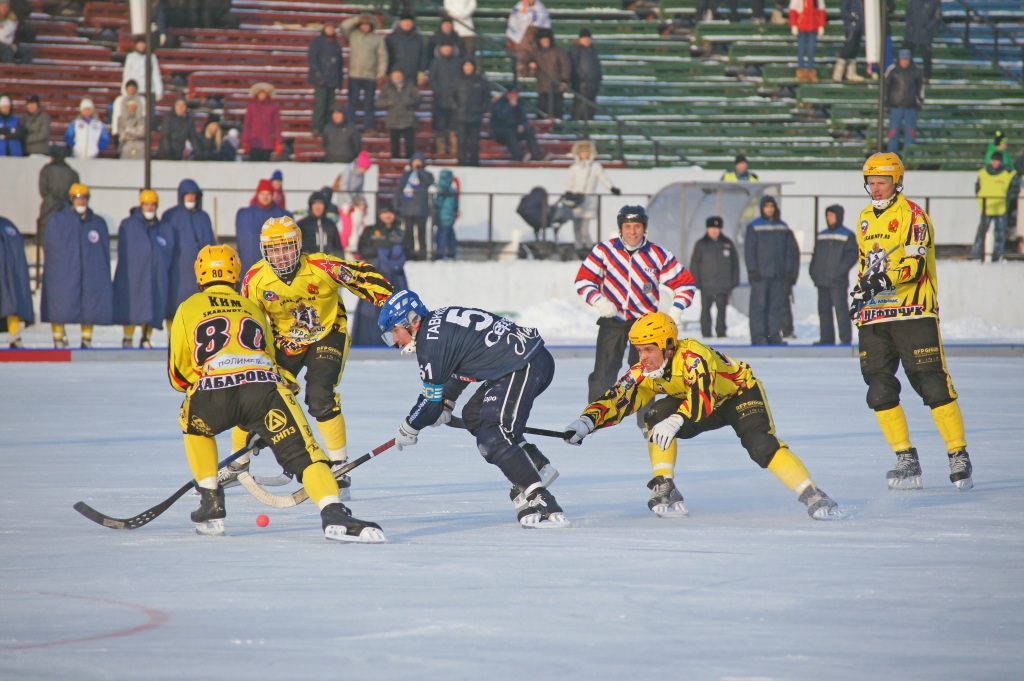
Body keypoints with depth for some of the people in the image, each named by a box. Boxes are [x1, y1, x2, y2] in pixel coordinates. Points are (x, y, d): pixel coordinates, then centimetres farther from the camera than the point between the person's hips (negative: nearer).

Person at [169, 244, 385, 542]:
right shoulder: (253, 308, 34)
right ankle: (334, 513, -35)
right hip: (265, 388, 1)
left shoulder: (188, 310, 26)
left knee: (194, 425, 32)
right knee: (301, 449, -9)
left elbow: (177, 375, 28)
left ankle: (211, 506, 25)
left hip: (212, 392, -1)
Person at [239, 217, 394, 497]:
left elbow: (365, 276, -17)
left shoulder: (322, 267, -27)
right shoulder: (255, 280, -17)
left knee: (320, 396, -23)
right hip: (284, 341, 4)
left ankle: (339, 464, -10)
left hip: (328, 335, -3)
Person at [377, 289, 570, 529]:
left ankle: (538, 502, -26)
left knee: (492, 438, -18)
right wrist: (446, 405, 34)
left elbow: (431, 399, -5)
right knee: (473, 416, 22)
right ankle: (537, 465, 18)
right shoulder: (440, 322, 17)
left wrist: (408, 429, 10)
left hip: (524, 368, -11)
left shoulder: (432, 342, -12)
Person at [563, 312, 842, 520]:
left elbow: (704, 397, -50)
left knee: (760, 444, -30)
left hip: (740, 392, -6)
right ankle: (664, 489, -13)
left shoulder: (692, 356, -37)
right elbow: (616, 401, -19)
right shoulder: (644, 373, -16)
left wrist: (678, 420, -66)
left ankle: (812, 495, -28)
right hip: (708, 407, 6)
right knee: (657, 416, -18)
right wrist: (587, 421, -37)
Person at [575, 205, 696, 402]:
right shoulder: (605, 250, -9)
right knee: (603, 375, -5)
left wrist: (677, 309, -14)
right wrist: (599, 300, -20)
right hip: (613, 319, 0)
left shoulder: (659, 256, -8)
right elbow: (583, 280, -5)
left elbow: (685, 283, -1)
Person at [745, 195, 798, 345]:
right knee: (758, 306, -7)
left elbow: (792, 250, 13)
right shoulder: (754, 227, 1)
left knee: (776, 306, 4)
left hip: (779, 276, 4)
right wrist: (752, 270, -11)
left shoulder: (783, 228, 12)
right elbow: (749, 250, -2)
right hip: (761, 275, -4)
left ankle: (774, 335, 7)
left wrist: (790, 271, 4)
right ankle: (758, 337, -7)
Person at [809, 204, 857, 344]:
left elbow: (852, 255, -6)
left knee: (841, 309, -9)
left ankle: (845, 338, -7)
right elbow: (815, 255, 22)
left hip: (838, 282, -6)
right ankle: (826, 337, 10)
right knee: (824, 310, 6)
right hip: (822, 281, 6)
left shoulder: (847, 236, 1)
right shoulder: (821, 236, 17)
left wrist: (840, 270, -16)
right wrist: (813, 271, 7)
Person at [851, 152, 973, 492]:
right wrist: (861, 290, 15)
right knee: (880, 390, -1)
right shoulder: (865, 219, 17)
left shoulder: (911, 214, -7)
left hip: (912, 312, -7)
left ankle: (959, 455, -2)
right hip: (874, 317, 7)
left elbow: (915, 263, -18)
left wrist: (886, 279, -32)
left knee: (933, 385, -9)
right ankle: (906, 460, 6)